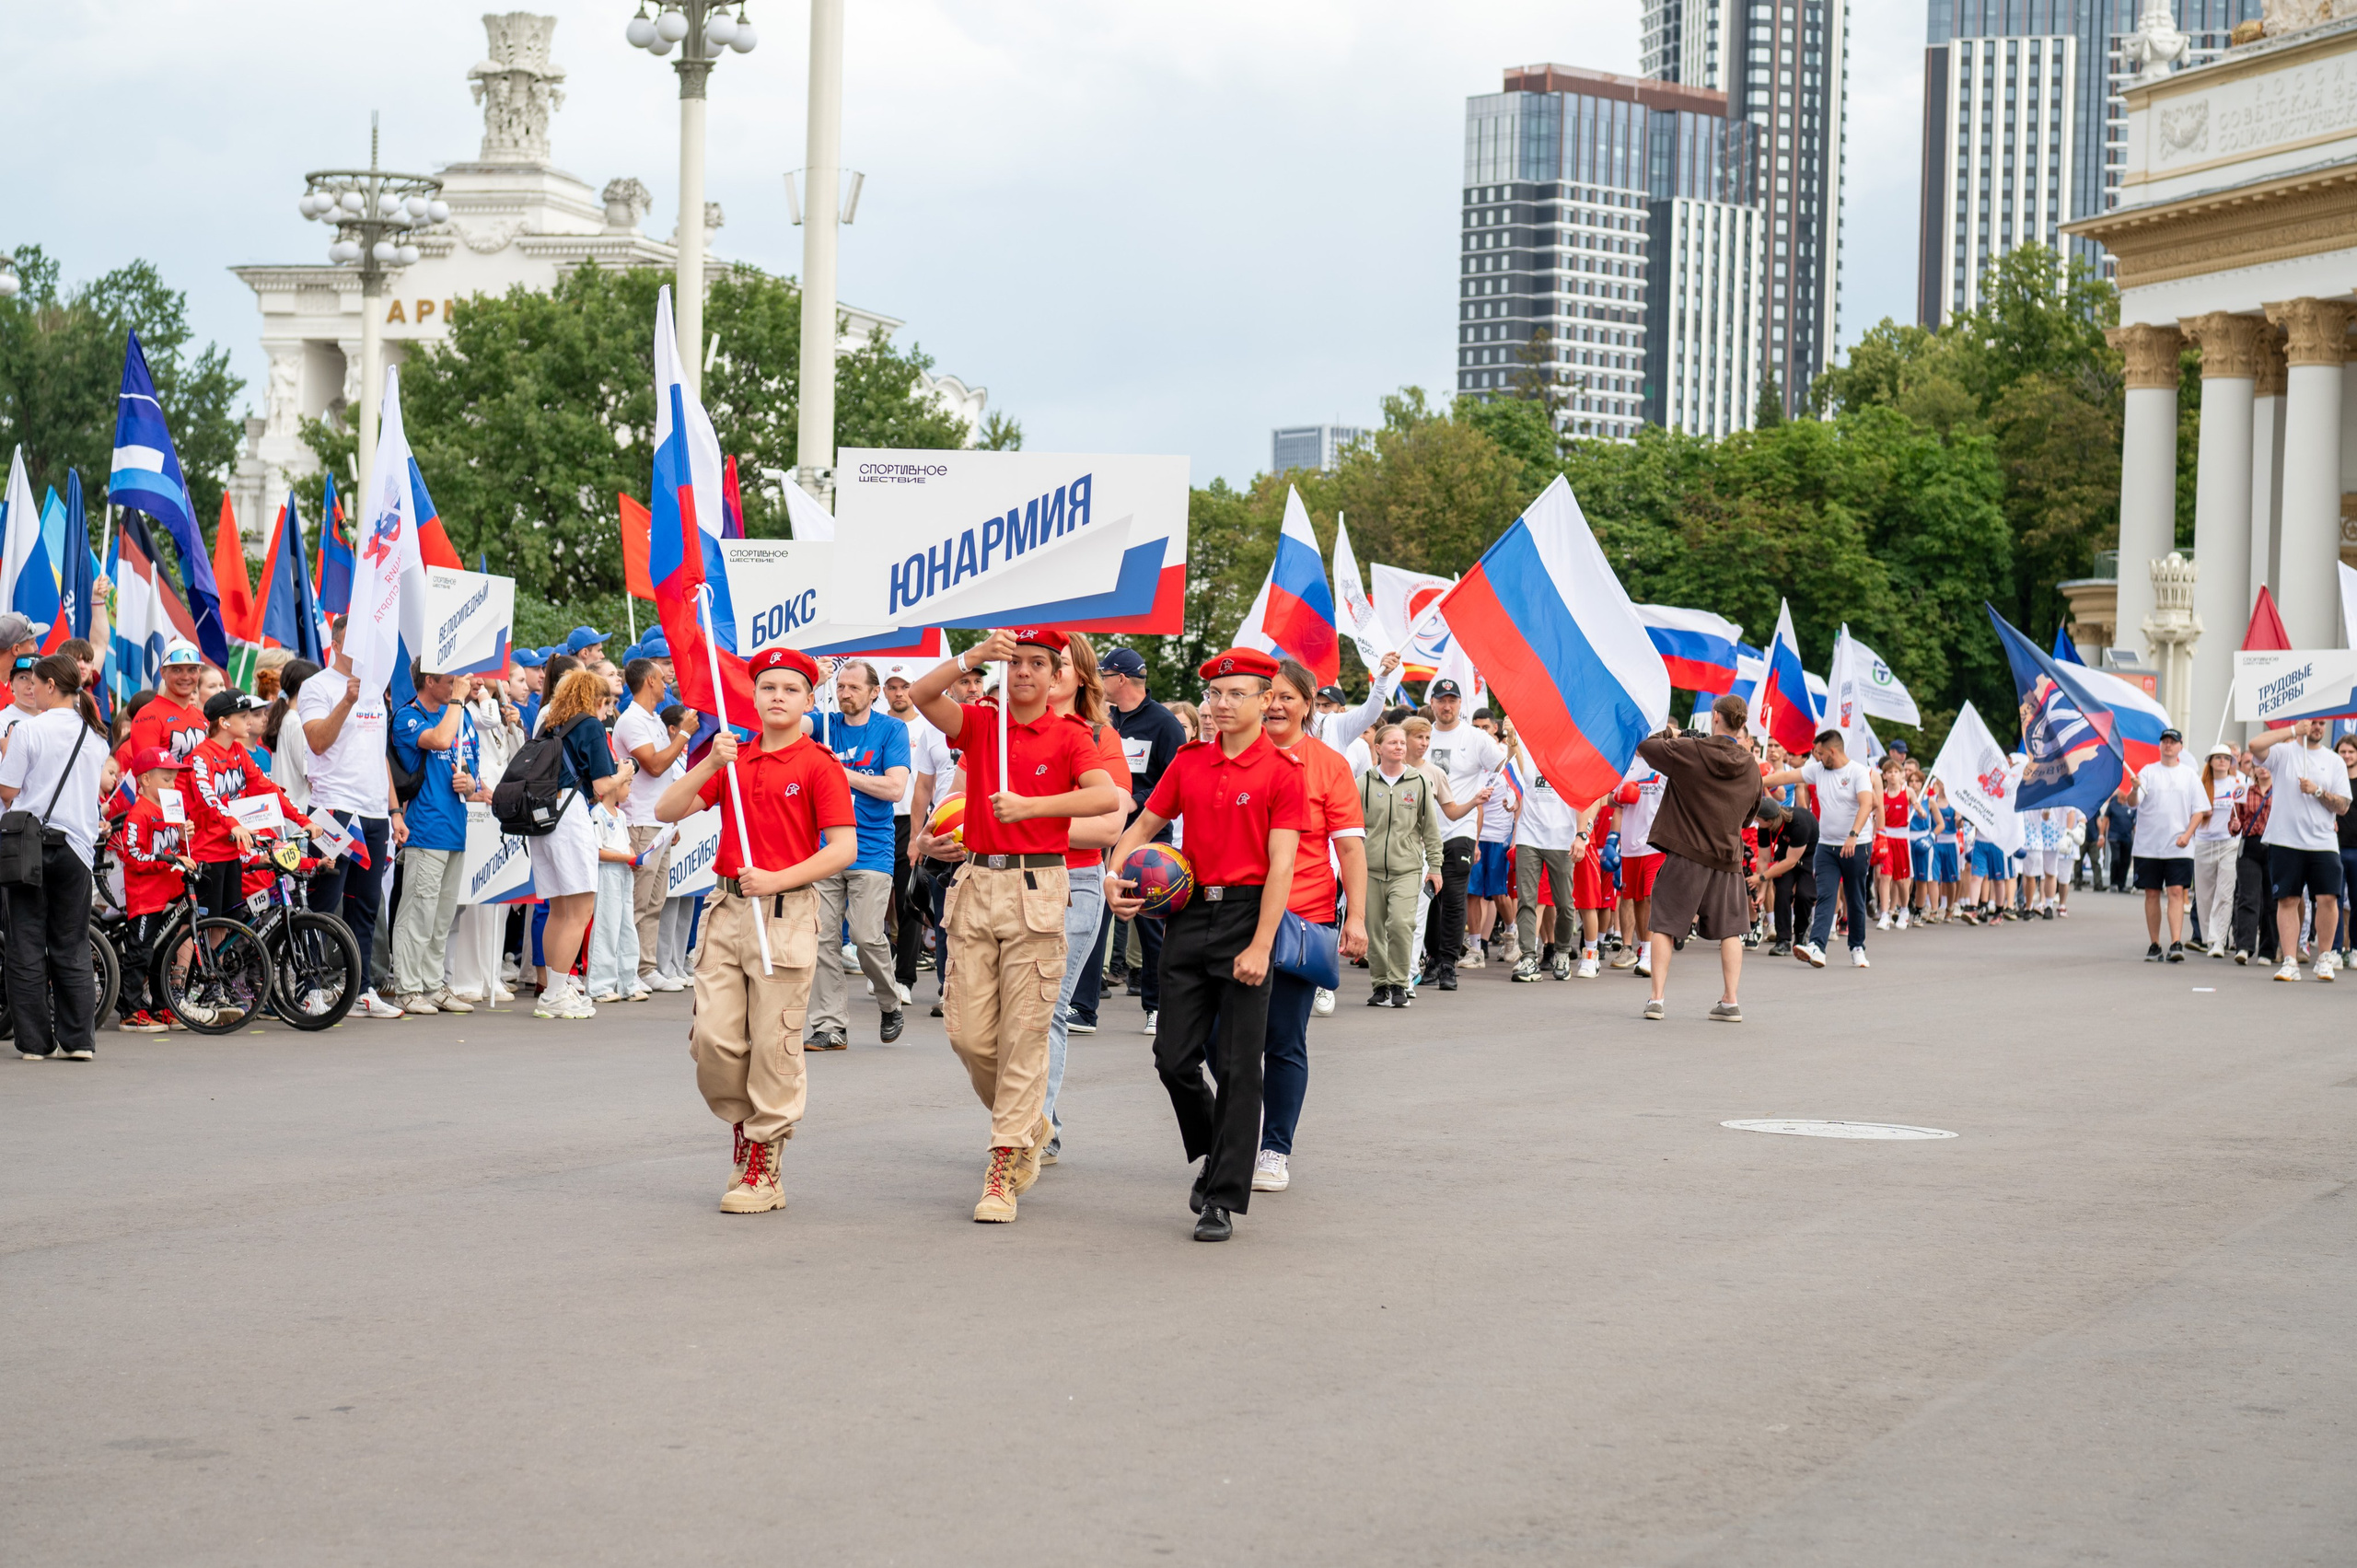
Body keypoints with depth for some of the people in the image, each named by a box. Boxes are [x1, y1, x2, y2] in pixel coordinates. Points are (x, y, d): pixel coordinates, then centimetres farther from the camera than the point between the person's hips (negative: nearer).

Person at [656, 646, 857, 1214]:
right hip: (726, 907, 5)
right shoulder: (732, 758, 14)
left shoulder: (819, 765, -1)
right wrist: (709, 765, -9)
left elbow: (844, 848, -9)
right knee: (713, 1038, -1)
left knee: (773, 1044, -3)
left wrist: (777, 879, -18)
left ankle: (764, 1170, 5)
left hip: (787, 913, -5)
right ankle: (744, 1125, 24)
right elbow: (667, 810, 6)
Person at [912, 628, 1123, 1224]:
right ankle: (1030, 1125, 27)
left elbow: (1107, 796, -16)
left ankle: (1004, 1171, -1)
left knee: (1024, 1032, -5)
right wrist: (975, 656, -21)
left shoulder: (1070, 736, 1)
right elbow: (923, 696, -9)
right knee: (968, 1033, 1)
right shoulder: (980, 724, 9)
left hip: (1037, 890, -3)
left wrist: (1031, 805, -22)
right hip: (977, 884, 3)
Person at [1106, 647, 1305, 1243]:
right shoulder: (1189, 762, 10)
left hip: (1247, 913, -5)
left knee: (1237, 1066, -3)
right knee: (1174, 1058, 4)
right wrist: (1116, 874, 0)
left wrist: (1260, 947, -17)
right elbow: (1146, 824, 20)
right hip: (1190, 913, 5)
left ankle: (1224, 1199, 1)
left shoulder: (1282, 771, -5)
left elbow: (1280, 864, -10)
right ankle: (1214, 1155, 29)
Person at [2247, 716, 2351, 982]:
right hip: (2285, 841, -1)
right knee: (2287, 900, -1)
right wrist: (2294, 731, -14)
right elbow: (2255, 745, -18)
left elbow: (2343, 806, 6)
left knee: (2328, 898, -8)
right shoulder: (2284, 752, 4)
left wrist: (2317, 791, -11)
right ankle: (2290, 962, 2)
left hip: (2323, 843, 1)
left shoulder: (2334, 761, 10)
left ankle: (2324, 957, 8)